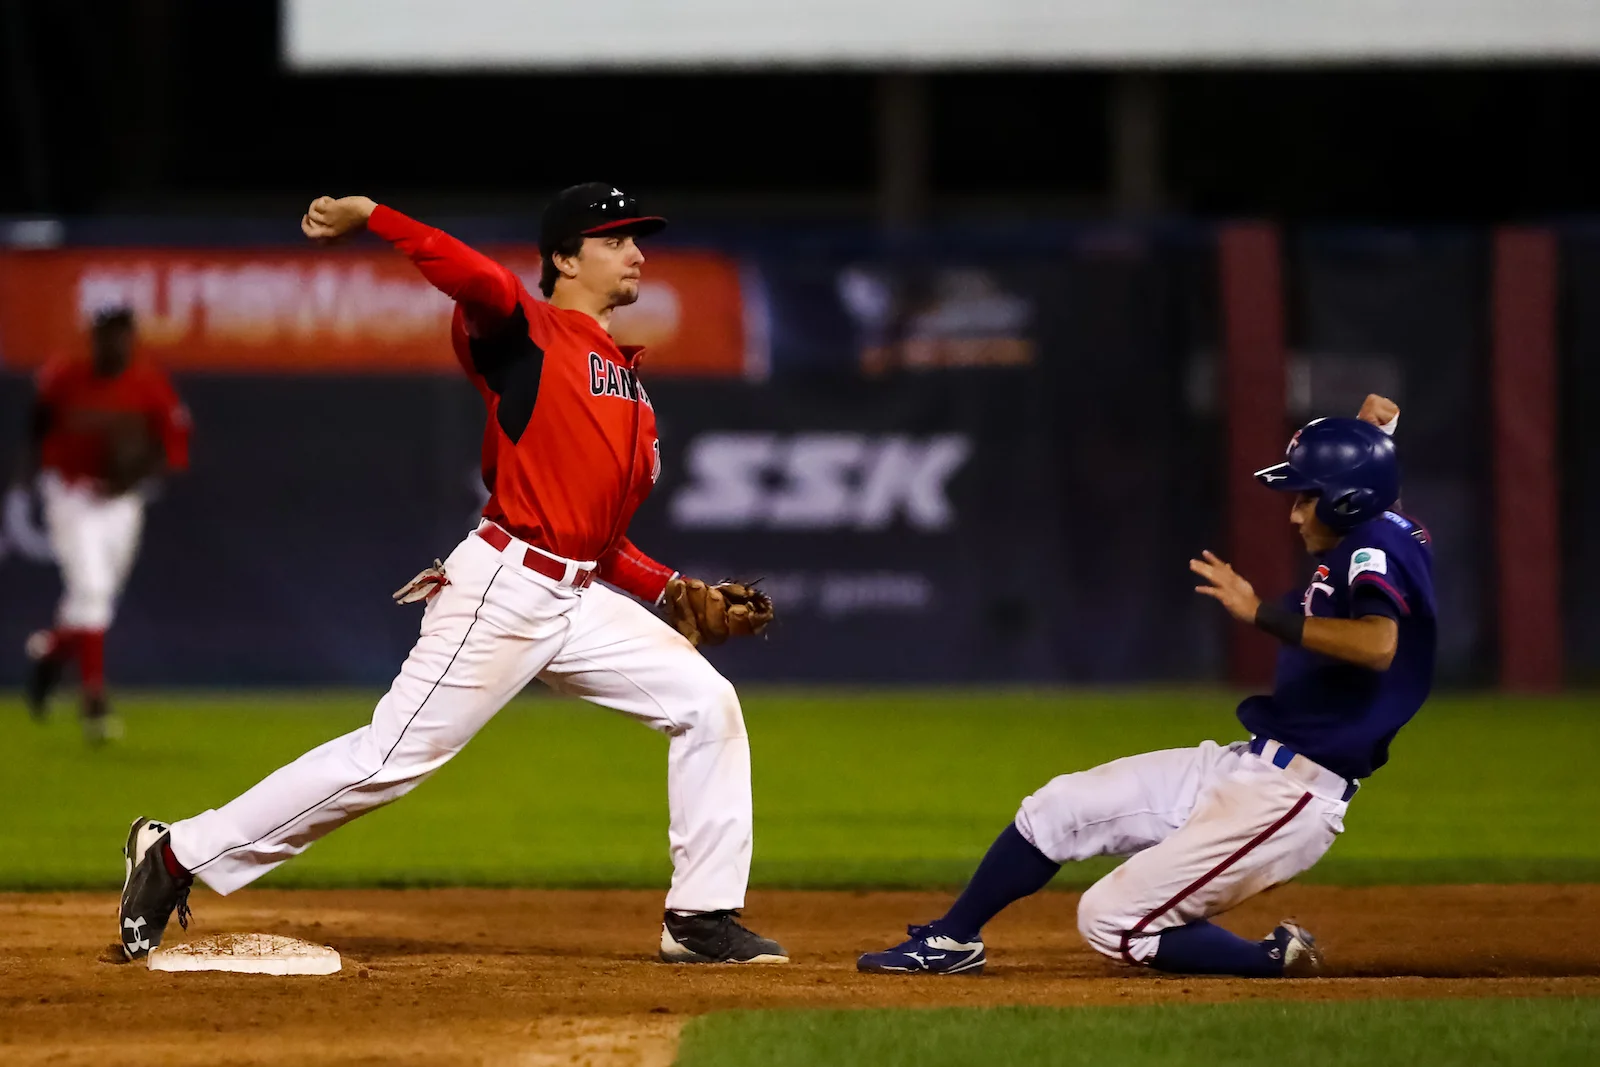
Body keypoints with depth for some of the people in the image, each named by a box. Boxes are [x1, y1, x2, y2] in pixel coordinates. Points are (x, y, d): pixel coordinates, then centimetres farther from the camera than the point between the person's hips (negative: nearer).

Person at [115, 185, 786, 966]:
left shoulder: (626, 385, 19)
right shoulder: (527, 333, -5)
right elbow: (479, 282, -29)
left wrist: (677, 592, 10)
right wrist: (371, 219, -36)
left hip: (580, 601, 8)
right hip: (503, 587, -8)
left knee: (707, 703, 3)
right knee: (394, 756, -10)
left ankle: (702, 918, 9)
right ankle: (177, 855, -3)